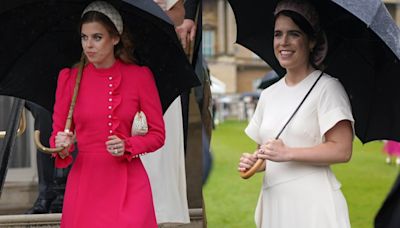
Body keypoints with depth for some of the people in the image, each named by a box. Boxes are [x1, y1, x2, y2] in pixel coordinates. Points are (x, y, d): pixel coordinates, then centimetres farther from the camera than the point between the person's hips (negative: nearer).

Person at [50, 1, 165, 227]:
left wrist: (127, 145, -12)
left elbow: (158, 134, 4)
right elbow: (57, 131, 8)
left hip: (129, 184, -1)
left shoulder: (140, 76, 0)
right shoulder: (69, 77, 3)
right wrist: (62, 146, -13)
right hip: (84, 182, 1)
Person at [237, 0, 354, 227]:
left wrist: (287, 153, -16)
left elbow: (342, 150, -12)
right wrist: (252, 162, 0)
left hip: (313, 203, -5)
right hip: (273, 202, 6)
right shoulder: (269, 94, 15)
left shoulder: (327, 88, -4)